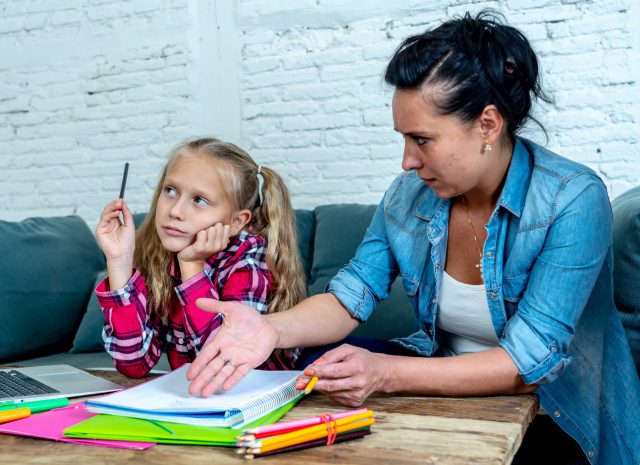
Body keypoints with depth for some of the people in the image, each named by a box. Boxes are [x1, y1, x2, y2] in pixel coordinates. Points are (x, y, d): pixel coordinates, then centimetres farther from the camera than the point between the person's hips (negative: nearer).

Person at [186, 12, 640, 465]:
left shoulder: (573, 202, -22)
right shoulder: (410, 194, -6)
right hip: (448, 383, 5)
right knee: (321, 368, -15)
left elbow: (529, 363, -26)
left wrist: (385, 374, -36)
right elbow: (349, 298, -7)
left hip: (559, 423, -4)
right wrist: (271, 328, -28)